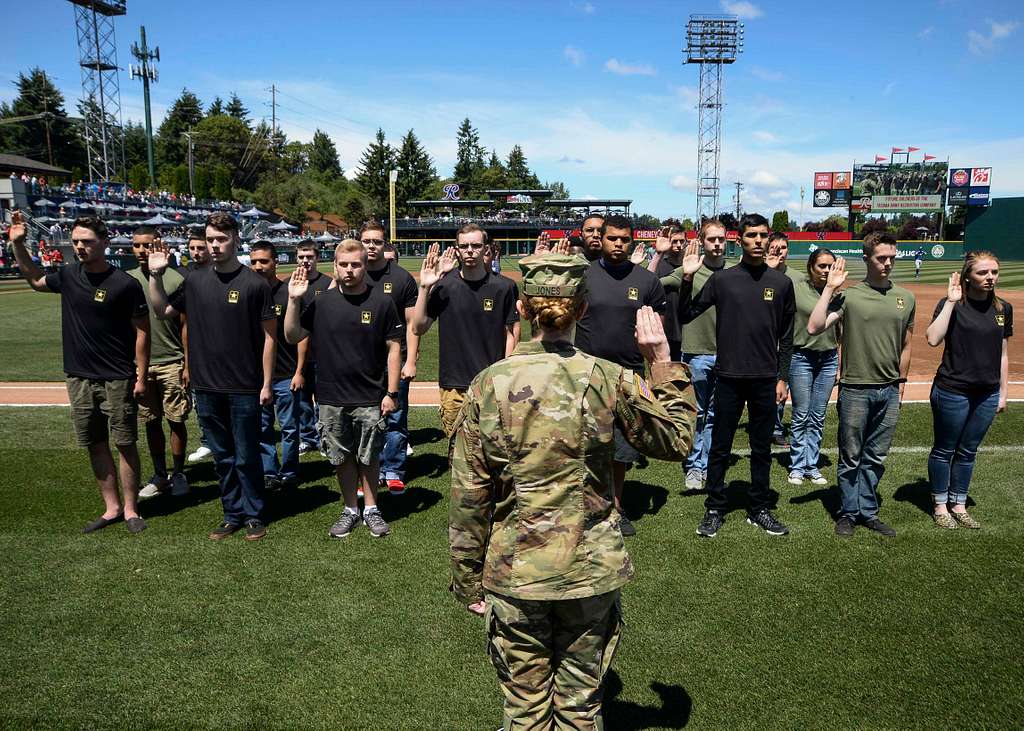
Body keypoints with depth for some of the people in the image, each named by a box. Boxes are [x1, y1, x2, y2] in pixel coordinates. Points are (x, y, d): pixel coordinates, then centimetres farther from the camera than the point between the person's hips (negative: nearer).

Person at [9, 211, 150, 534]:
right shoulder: (69, 275, 5)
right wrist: (17, 244, 15)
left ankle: (130, 510, 13)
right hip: (79, 378, 6)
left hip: (117, 380, -5)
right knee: (96, 445, 11)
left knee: (126, 444, 2)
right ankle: (112, 508, 21)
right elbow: (35, 279, 27)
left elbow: (141, 331, -7)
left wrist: (141, 376, -9)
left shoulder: (124, 284, -11)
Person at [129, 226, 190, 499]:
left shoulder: (175, 279, -5)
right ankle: (159, 476, 22)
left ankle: (178, 474, 17)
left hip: (171, 362, -3)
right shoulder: (128, 280, 6)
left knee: (177, 421, 3)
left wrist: (188, 363, -6)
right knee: (151, 422, 10)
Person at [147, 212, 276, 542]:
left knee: (246, 457, 5)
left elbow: (269, 335, -5)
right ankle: (232, 514, 27)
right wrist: (155, 275, 3)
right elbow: (162, 311, 17)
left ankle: (254, 515, 20)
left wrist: (267, 383, -7)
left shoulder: (254, 283, -7)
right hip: (207, 388, 4)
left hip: (244, 389, -4)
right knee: (222, 457, 14)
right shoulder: (195, 281, 6)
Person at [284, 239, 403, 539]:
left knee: (368, 457, 10)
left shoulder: (381, 302, -6)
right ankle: (351, 510, 29)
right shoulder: (321, 302, 0)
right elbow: (292, 337, 3)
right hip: (331, 399, 2)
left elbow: (394, 348, -3)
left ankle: (371, 509, 28)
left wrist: (392, 393, -6)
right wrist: (294, 301, -10)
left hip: (370, 399, -2)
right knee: (341, 458, 13)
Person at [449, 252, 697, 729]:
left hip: (514, 572, 0)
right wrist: (662, 361, 5)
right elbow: (677, 439, 5)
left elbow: (467, 494, -6)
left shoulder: (490, 383, -10)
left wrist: (468, 582, 5)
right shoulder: (607, 380, -11)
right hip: (590, 571, 0)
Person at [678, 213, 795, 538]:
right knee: (720, 448, 6)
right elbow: (685, 316, -1)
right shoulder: (722, 279, 0)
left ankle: (760, 509, 24)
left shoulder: (781, 282, 5)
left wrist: (782, 377, 5)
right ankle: (715, 509, 18)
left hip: (766, 380, 2)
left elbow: (786, 336, 9)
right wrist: (687, 279, -13)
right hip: (729, 377, -1)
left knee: (762, 449, 11)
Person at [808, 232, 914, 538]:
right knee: (851, 458, 7)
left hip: (889, 391, 4)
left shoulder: (906, 298, 7)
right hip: (855, 390, -4)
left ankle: (868, 512, 25)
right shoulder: (848, 295, -7)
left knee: (875, 458, 13)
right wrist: (829, 288, -18)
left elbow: (905, 344, 15)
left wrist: (901, 382, 14)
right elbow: (814, 327, -19)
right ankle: (849, 513, 20)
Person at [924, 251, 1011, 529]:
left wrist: (1002, 393, 12)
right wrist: (951, 302, -23)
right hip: (952, 391, -5)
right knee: (944, 450, 8)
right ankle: (940, 506, 22)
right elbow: (933, 339, -26)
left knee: (968, 452, 15)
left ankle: (958, 505, 28)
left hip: (987, 394, 5)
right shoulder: (951, 304, -10)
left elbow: (1002, 354, 12)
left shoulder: (1003, 308, 6)